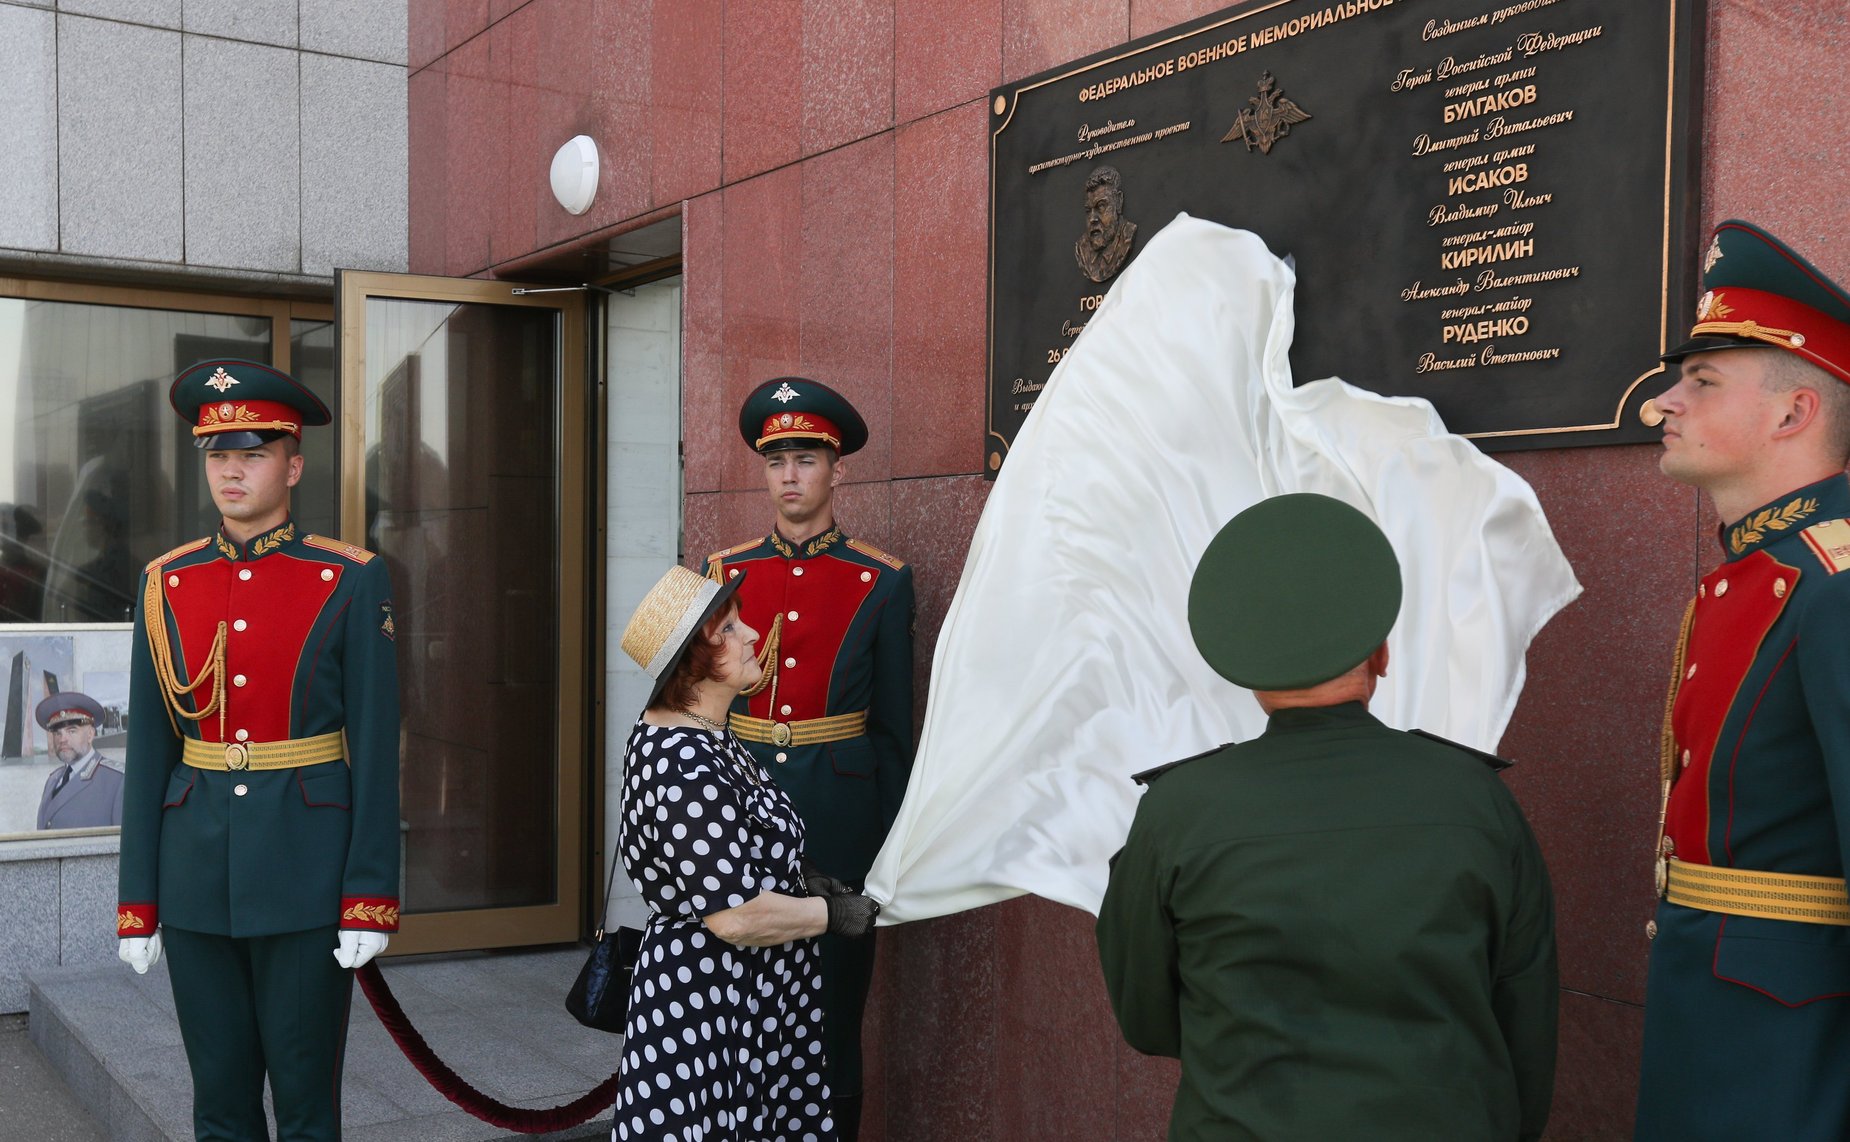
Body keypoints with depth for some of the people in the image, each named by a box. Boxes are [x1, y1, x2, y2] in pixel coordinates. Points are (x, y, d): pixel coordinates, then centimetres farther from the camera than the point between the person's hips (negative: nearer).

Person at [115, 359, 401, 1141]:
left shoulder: (349, 583, -5)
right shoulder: (167, 584, 5)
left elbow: (375, 747, -7)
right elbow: (148, 750, 7)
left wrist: (370, 899, -11)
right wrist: (138, 903, 5)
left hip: (307, 872, -3)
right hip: (197, 872, 3)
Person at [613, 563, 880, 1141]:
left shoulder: (701, 734, 7)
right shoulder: (685, 770, -27)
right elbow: (735, 915, -27)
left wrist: (802, 874, 8)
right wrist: (835, 914, -13)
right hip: (709, 1004, -10)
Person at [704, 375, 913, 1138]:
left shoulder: (882, 583, -1)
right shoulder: (723, 574, 5)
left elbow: (895, 730, 2)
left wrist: (889, 841, 1)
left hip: (839, 812, -2)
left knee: (833, 1009, 8)